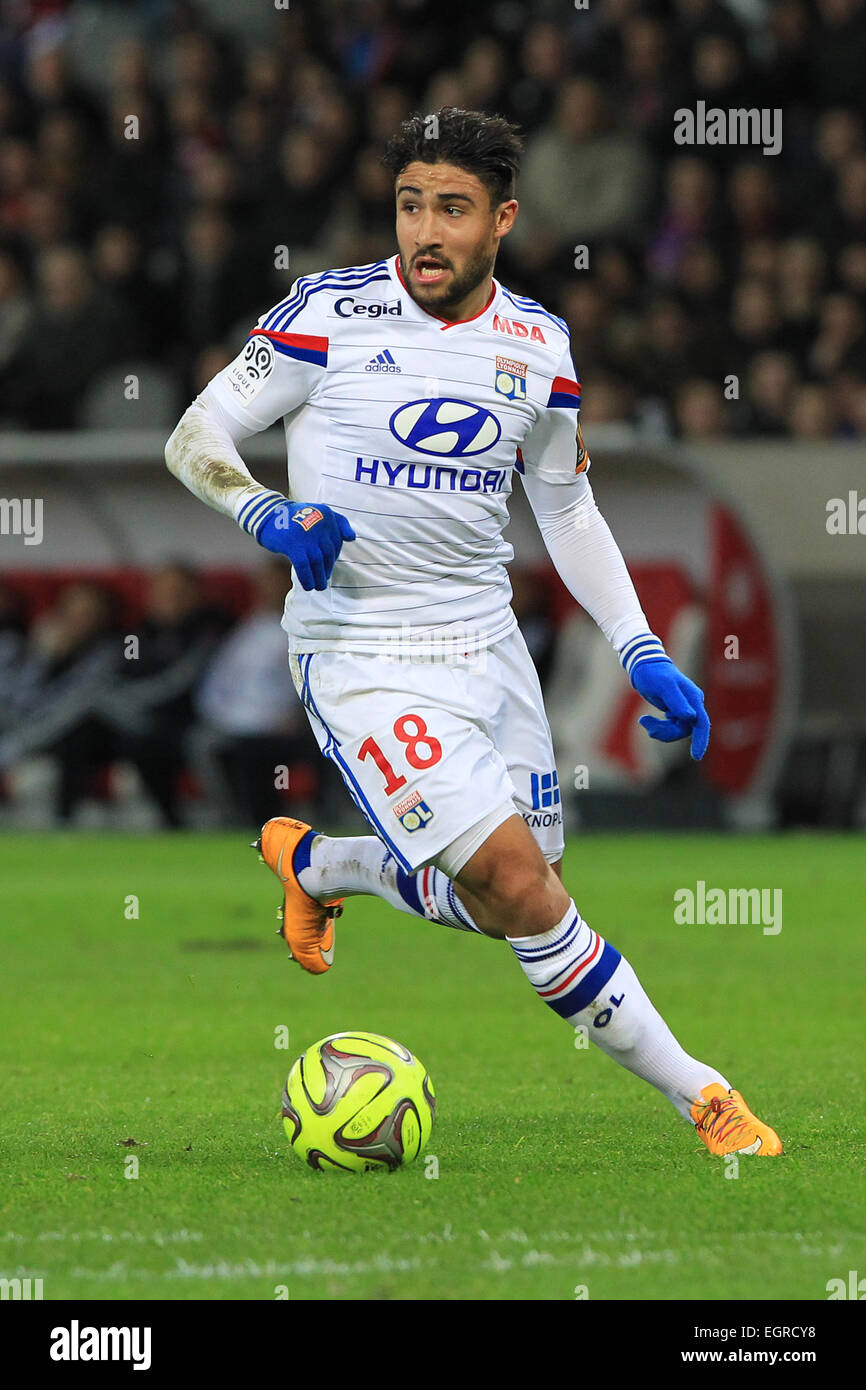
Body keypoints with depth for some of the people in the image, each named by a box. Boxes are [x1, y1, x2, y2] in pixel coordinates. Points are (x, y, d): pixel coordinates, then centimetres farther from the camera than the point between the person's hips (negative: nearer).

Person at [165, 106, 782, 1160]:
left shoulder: (538, 343, 5)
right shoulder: (333, 310, -9)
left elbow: (567, 508, 17)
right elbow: (194, 437, -4)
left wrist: (643, 653, 9)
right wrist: (270, 515, -24)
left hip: (486, 639, 6)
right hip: (360, 656, -6)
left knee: (495, 909, 12)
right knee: (520, 886, -18)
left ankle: (312, 860, 40)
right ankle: (698, 1097, -6)